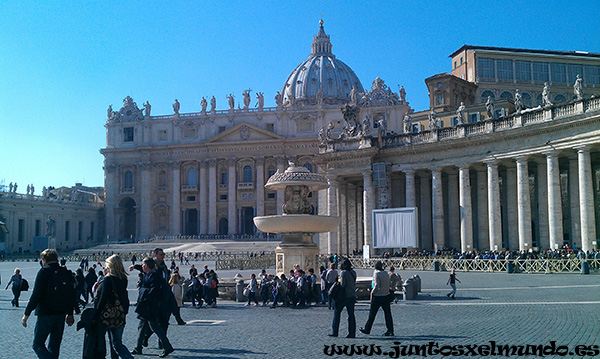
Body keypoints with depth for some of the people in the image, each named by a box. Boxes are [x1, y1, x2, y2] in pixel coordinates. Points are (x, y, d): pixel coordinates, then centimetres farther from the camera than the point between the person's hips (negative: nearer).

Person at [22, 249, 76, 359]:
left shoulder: (44, 272, -10)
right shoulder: (67, 273, 8)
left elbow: (35, 296, -14)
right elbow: (72, 295, 14)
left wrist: (26, 314, -8)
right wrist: (70, 314, 23)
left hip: (45, 314, -6)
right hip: (61, 314, 6)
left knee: (38, 345, 2)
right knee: (54, 346, 15)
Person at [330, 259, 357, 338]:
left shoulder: (343, 273, -12)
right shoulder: (353, 272, 8)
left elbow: (342, 285, -17)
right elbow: (354, 283, 11)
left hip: (344, 296, -6)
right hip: (352, 296, 6)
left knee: (337, 312, 7)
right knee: (351, 314, 7)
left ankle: (334, 332, 7)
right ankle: (352, 333, 3)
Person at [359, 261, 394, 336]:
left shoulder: (376, 273, -12)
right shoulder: (386, 273, 9)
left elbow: (377, 286, -19)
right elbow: (388, 285, 13)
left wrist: (372, 293, -7)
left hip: (377, 296, -6)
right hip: (386, 296, 6)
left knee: (372, 314, 6)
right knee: (387, 314, 5)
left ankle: (367, 329, 17)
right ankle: (390, 331, 3)